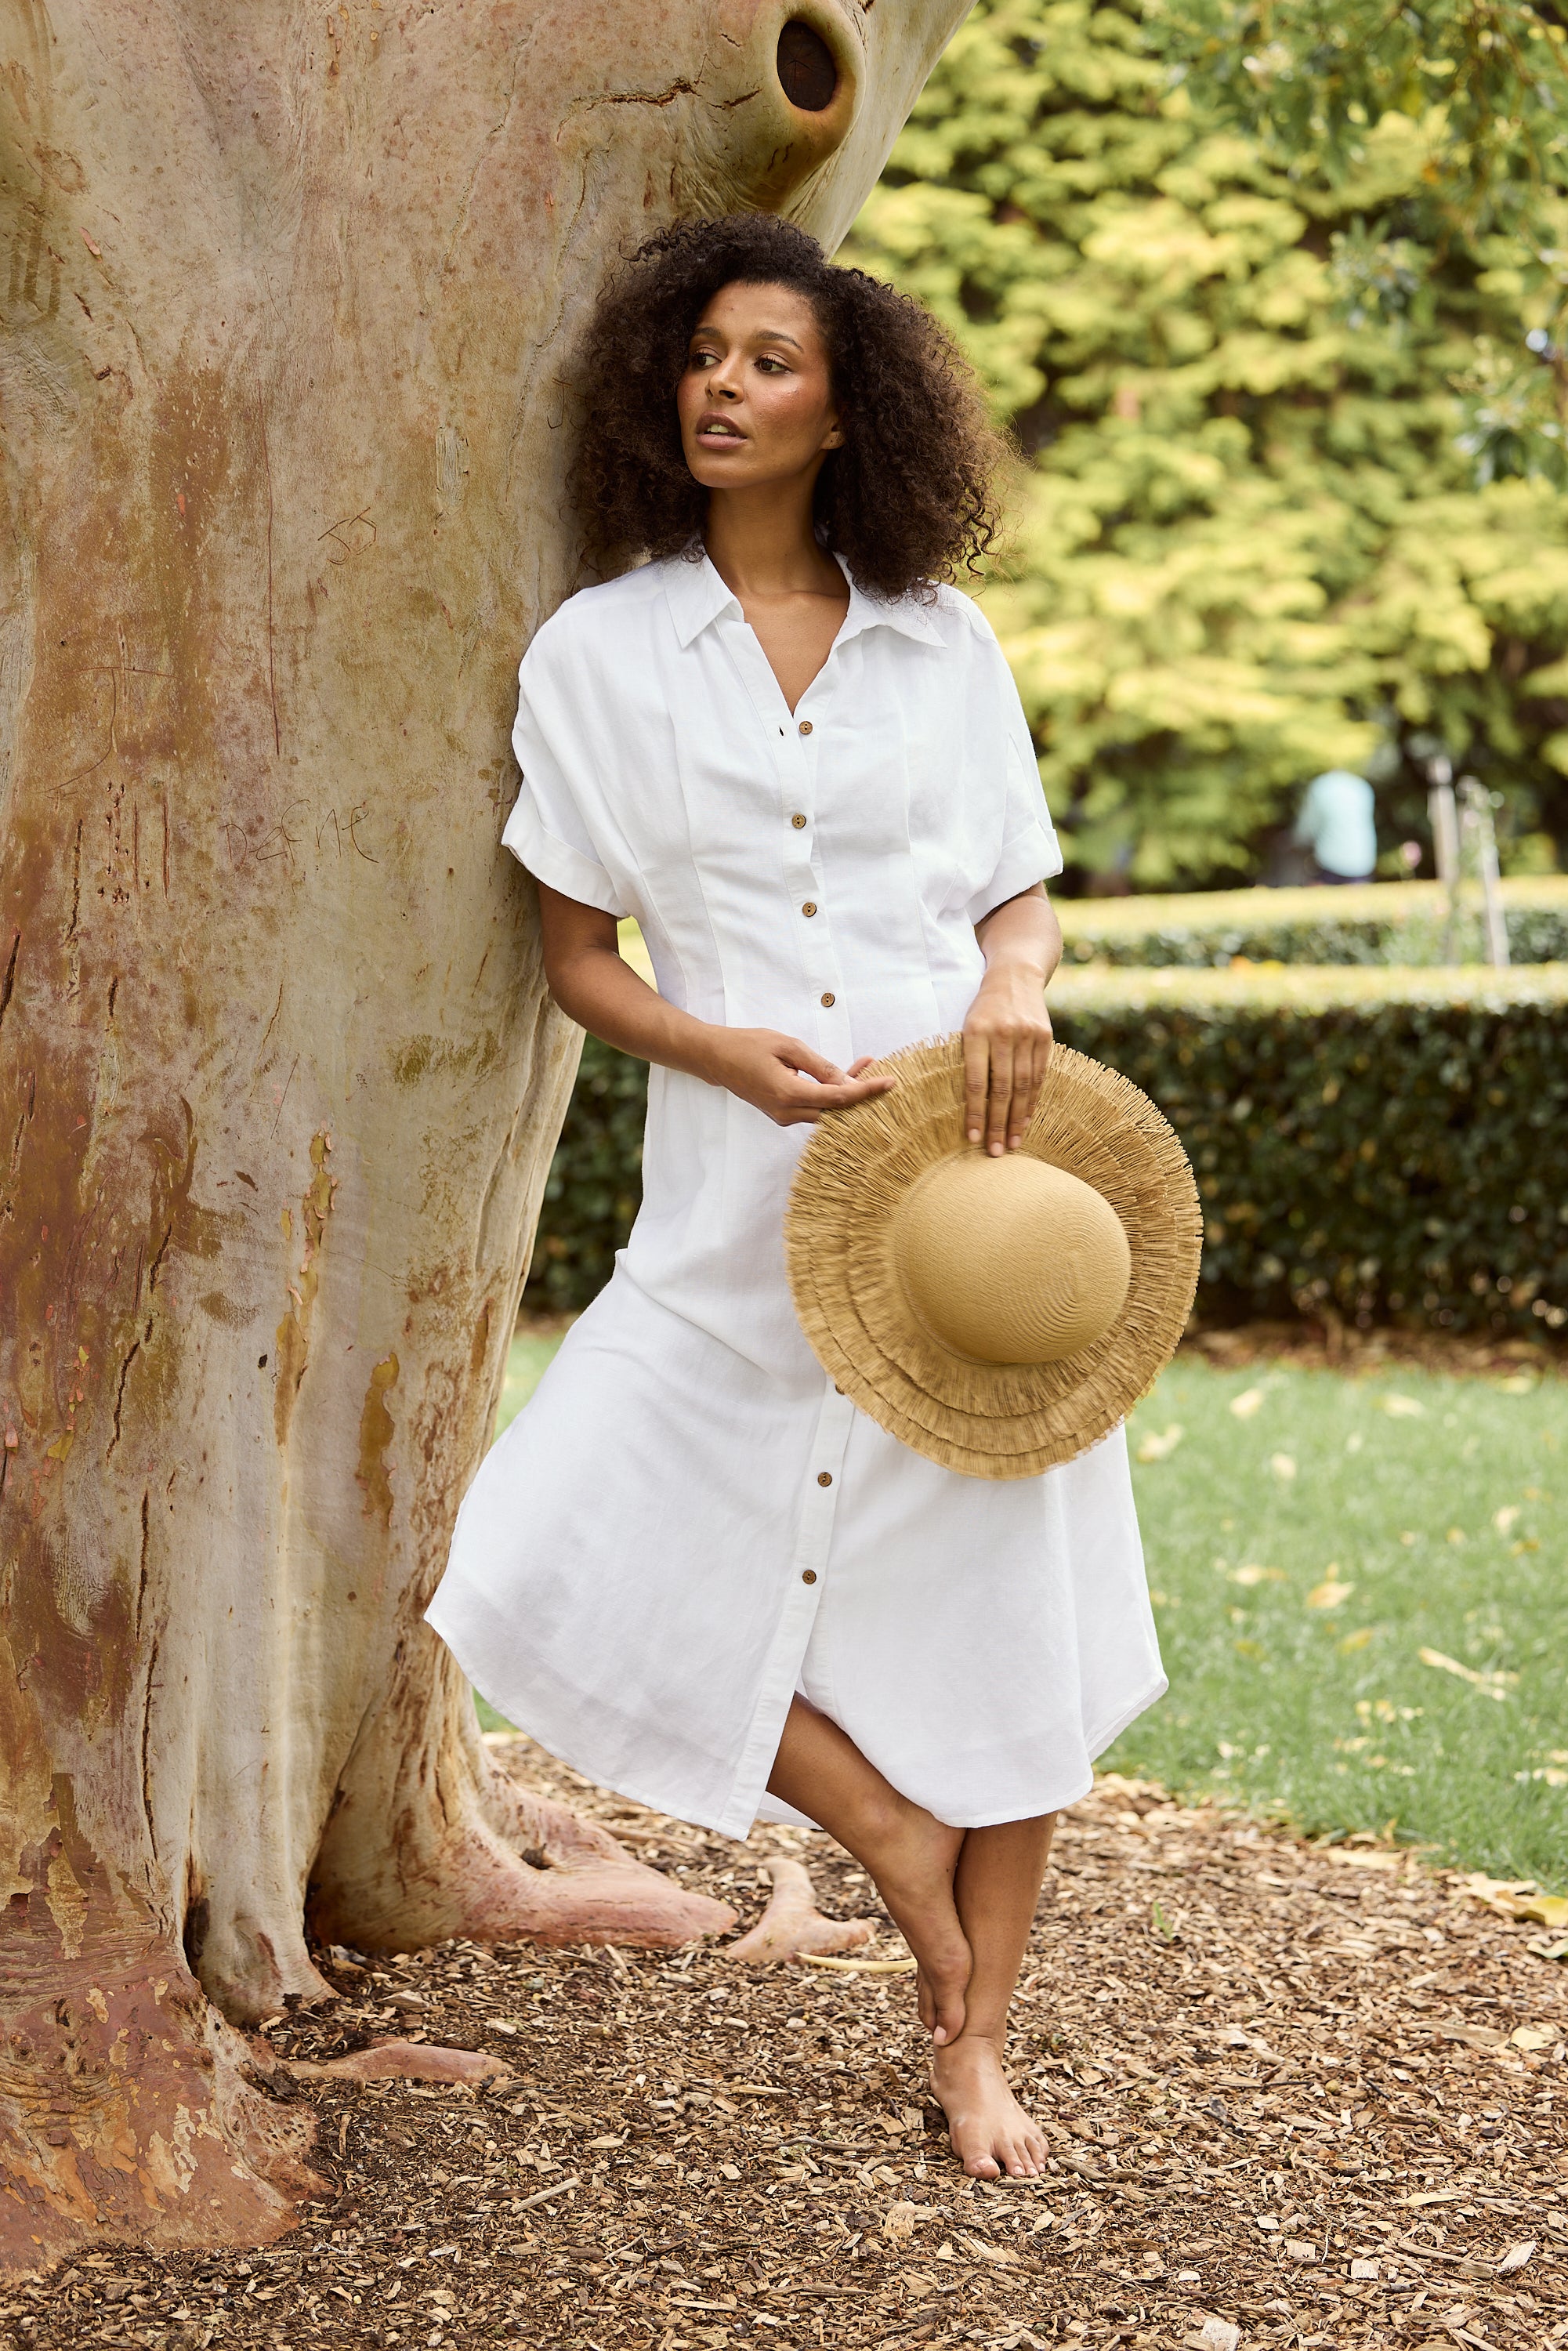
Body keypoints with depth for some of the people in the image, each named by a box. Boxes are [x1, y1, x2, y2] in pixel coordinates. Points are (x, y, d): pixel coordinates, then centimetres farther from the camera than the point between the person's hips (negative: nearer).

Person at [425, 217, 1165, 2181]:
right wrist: (723, 1048, -15)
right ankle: (893, 1840, 13)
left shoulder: (945, 641, 9)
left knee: (1011, 1604, 3)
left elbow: (1021, 899, 13)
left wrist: (1018, 984, -11)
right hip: (739, 1208, 0)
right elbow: (576, 957, 5)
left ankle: (974, 2044, 22)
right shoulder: (599, 652, 5)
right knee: (565, 1567, -11)